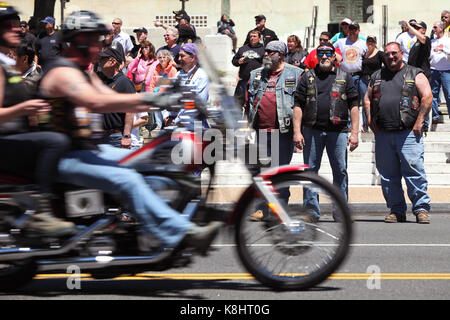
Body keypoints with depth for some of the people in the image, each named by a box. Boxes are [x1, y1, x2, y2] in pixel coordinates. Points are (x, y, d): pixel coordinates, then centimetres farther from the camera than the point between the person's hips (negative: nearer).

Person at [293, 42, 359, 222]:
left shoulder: (344, 77, 10)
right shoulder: (308, 77, 10)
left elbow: (353, 106, 7)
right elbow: (298, 105, 7)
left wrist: (354, 132, -2)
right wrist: (297, 131, -3)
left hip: (338, 131, -1)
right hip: (312, 130, 1)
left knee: (340, 171, -1)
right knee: (310, 171, 0)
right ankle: (311, 210, 5)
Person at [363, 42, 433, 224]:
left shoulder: (415, 75, 6)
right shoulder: (377, 77, 19)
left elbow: (427, 97, -2)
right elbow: (367, 99, 24)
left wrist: (418, 122, -9)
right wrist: (370, 120, 9)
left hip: (408, 133, -4)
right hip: (383, 134, 4)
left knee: (414, 171, -12)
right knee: (388, 175, 4)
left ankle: (421, 208, -7)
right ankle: (396, 210, 11)